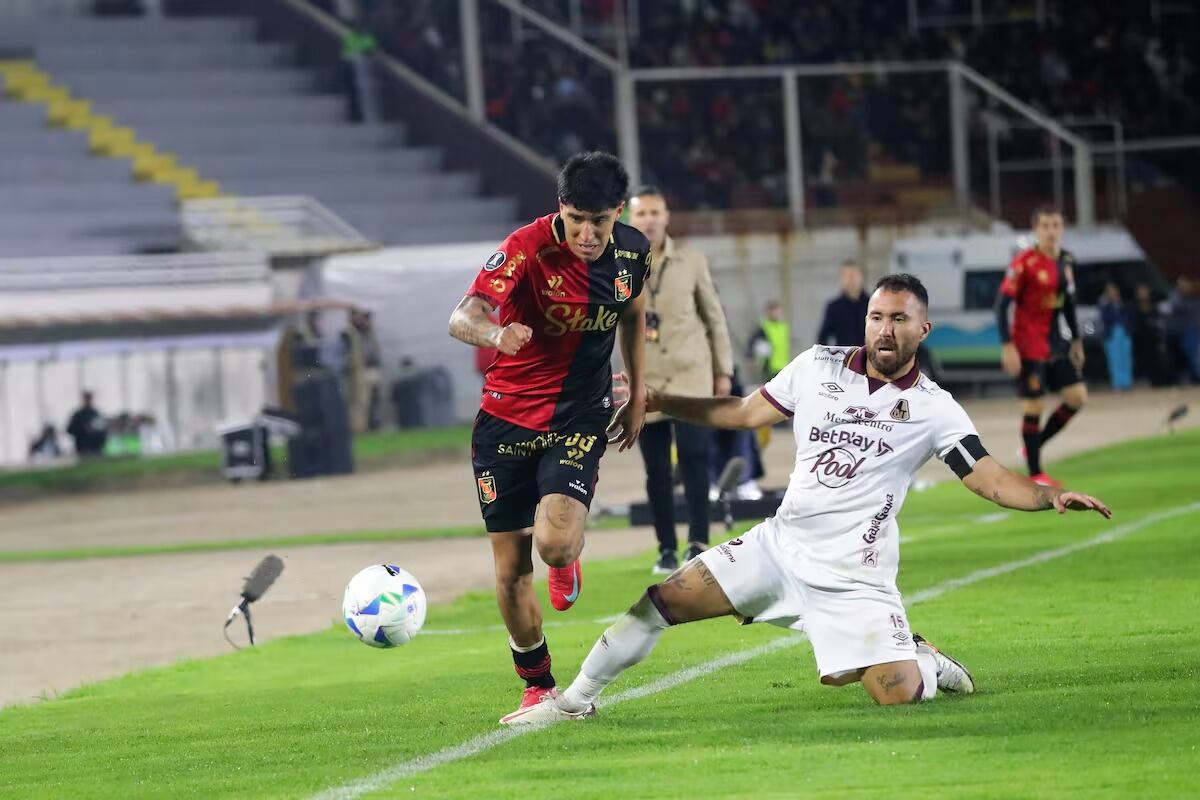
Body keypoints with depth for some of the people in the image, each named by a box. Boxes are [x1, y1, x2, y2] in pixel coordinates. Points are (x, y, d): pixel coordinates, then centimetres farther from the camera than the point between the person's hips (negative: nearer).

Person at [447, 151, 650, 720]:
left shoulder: (632, 251, -5)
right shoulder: (529, 247, -20)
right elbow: (461, 318, -33)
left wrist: (637, 395, 18)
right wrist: (496, 334, -55)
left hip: (580, 417, 1)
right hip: (507, 417, -1)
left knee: (555, 542, -23)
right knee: (510, 571, 1)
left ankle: (566, 566, 15)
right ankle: (537, 686, 23)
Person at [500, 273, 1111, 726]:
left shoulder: (933, 409, -5)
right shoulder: (817, 367, 4)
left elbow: (994, 481, -8)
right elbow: (747, 412, 15)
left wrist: (1052, 496, -27)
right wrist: (658, 402, 11)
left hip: (852, 571, -3)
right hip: (780, 543, 3)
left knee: (896, 694, -19)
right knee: (664, 601, -8)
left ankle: (929, 666, 18)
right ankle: (577, 700, 7)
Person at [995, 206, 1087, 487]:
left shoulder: (1066, 262, 7)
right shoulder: (1024, 263, -15)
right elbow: (1002, 304, -15)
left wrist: (1076, 340, 20)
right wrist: (1007, 347, -20)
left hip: (1057, 345, 7)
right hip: (1029, 346, -7)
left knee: (1077, 397, 4)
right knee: (1033, 405, -4)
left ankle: (1035, 446, 20)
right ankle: (1035, 474, 6)